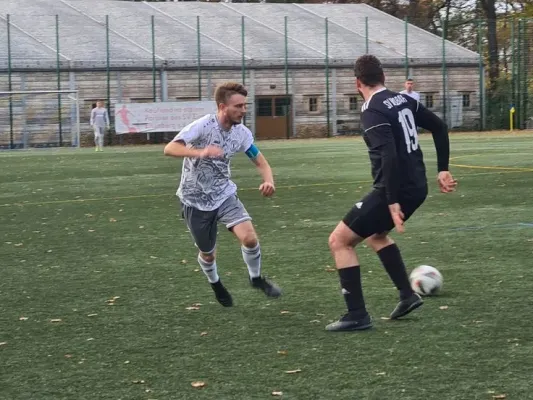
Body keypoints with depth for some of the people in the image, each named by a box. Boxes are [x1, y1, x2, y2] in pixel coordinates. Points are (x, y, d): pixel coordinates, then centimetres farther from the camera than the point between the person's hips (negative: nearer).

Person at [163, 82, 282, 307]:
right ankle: (216, 285, 44)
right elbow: (169, 149, -34)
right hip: (196, 200, -3)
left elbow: (261, 163, 1)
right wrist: (200, 152, -52)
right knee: (207, 253, 10)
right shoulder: (203, 126, -24)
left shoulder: (242, 133, -8)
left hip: (224, 194, 3)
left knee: (249, 237, -17)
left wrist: (268, 181, -22)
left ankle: (256, 278, 12)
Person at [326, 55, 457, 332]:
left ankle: (357, 315, -4)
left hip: (397, 190, -9)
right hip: (417, 187, 9)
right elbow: (439, 127, 15)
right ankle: (407, 295, 28)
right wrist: (442, 170, 17)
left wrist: (392, 202, -26)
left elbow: (389, 156, -27)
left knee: (339, 241, -1)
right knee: (375, 234, 32)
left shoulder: (372, 112, -16)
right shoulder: (404, 100, 9)